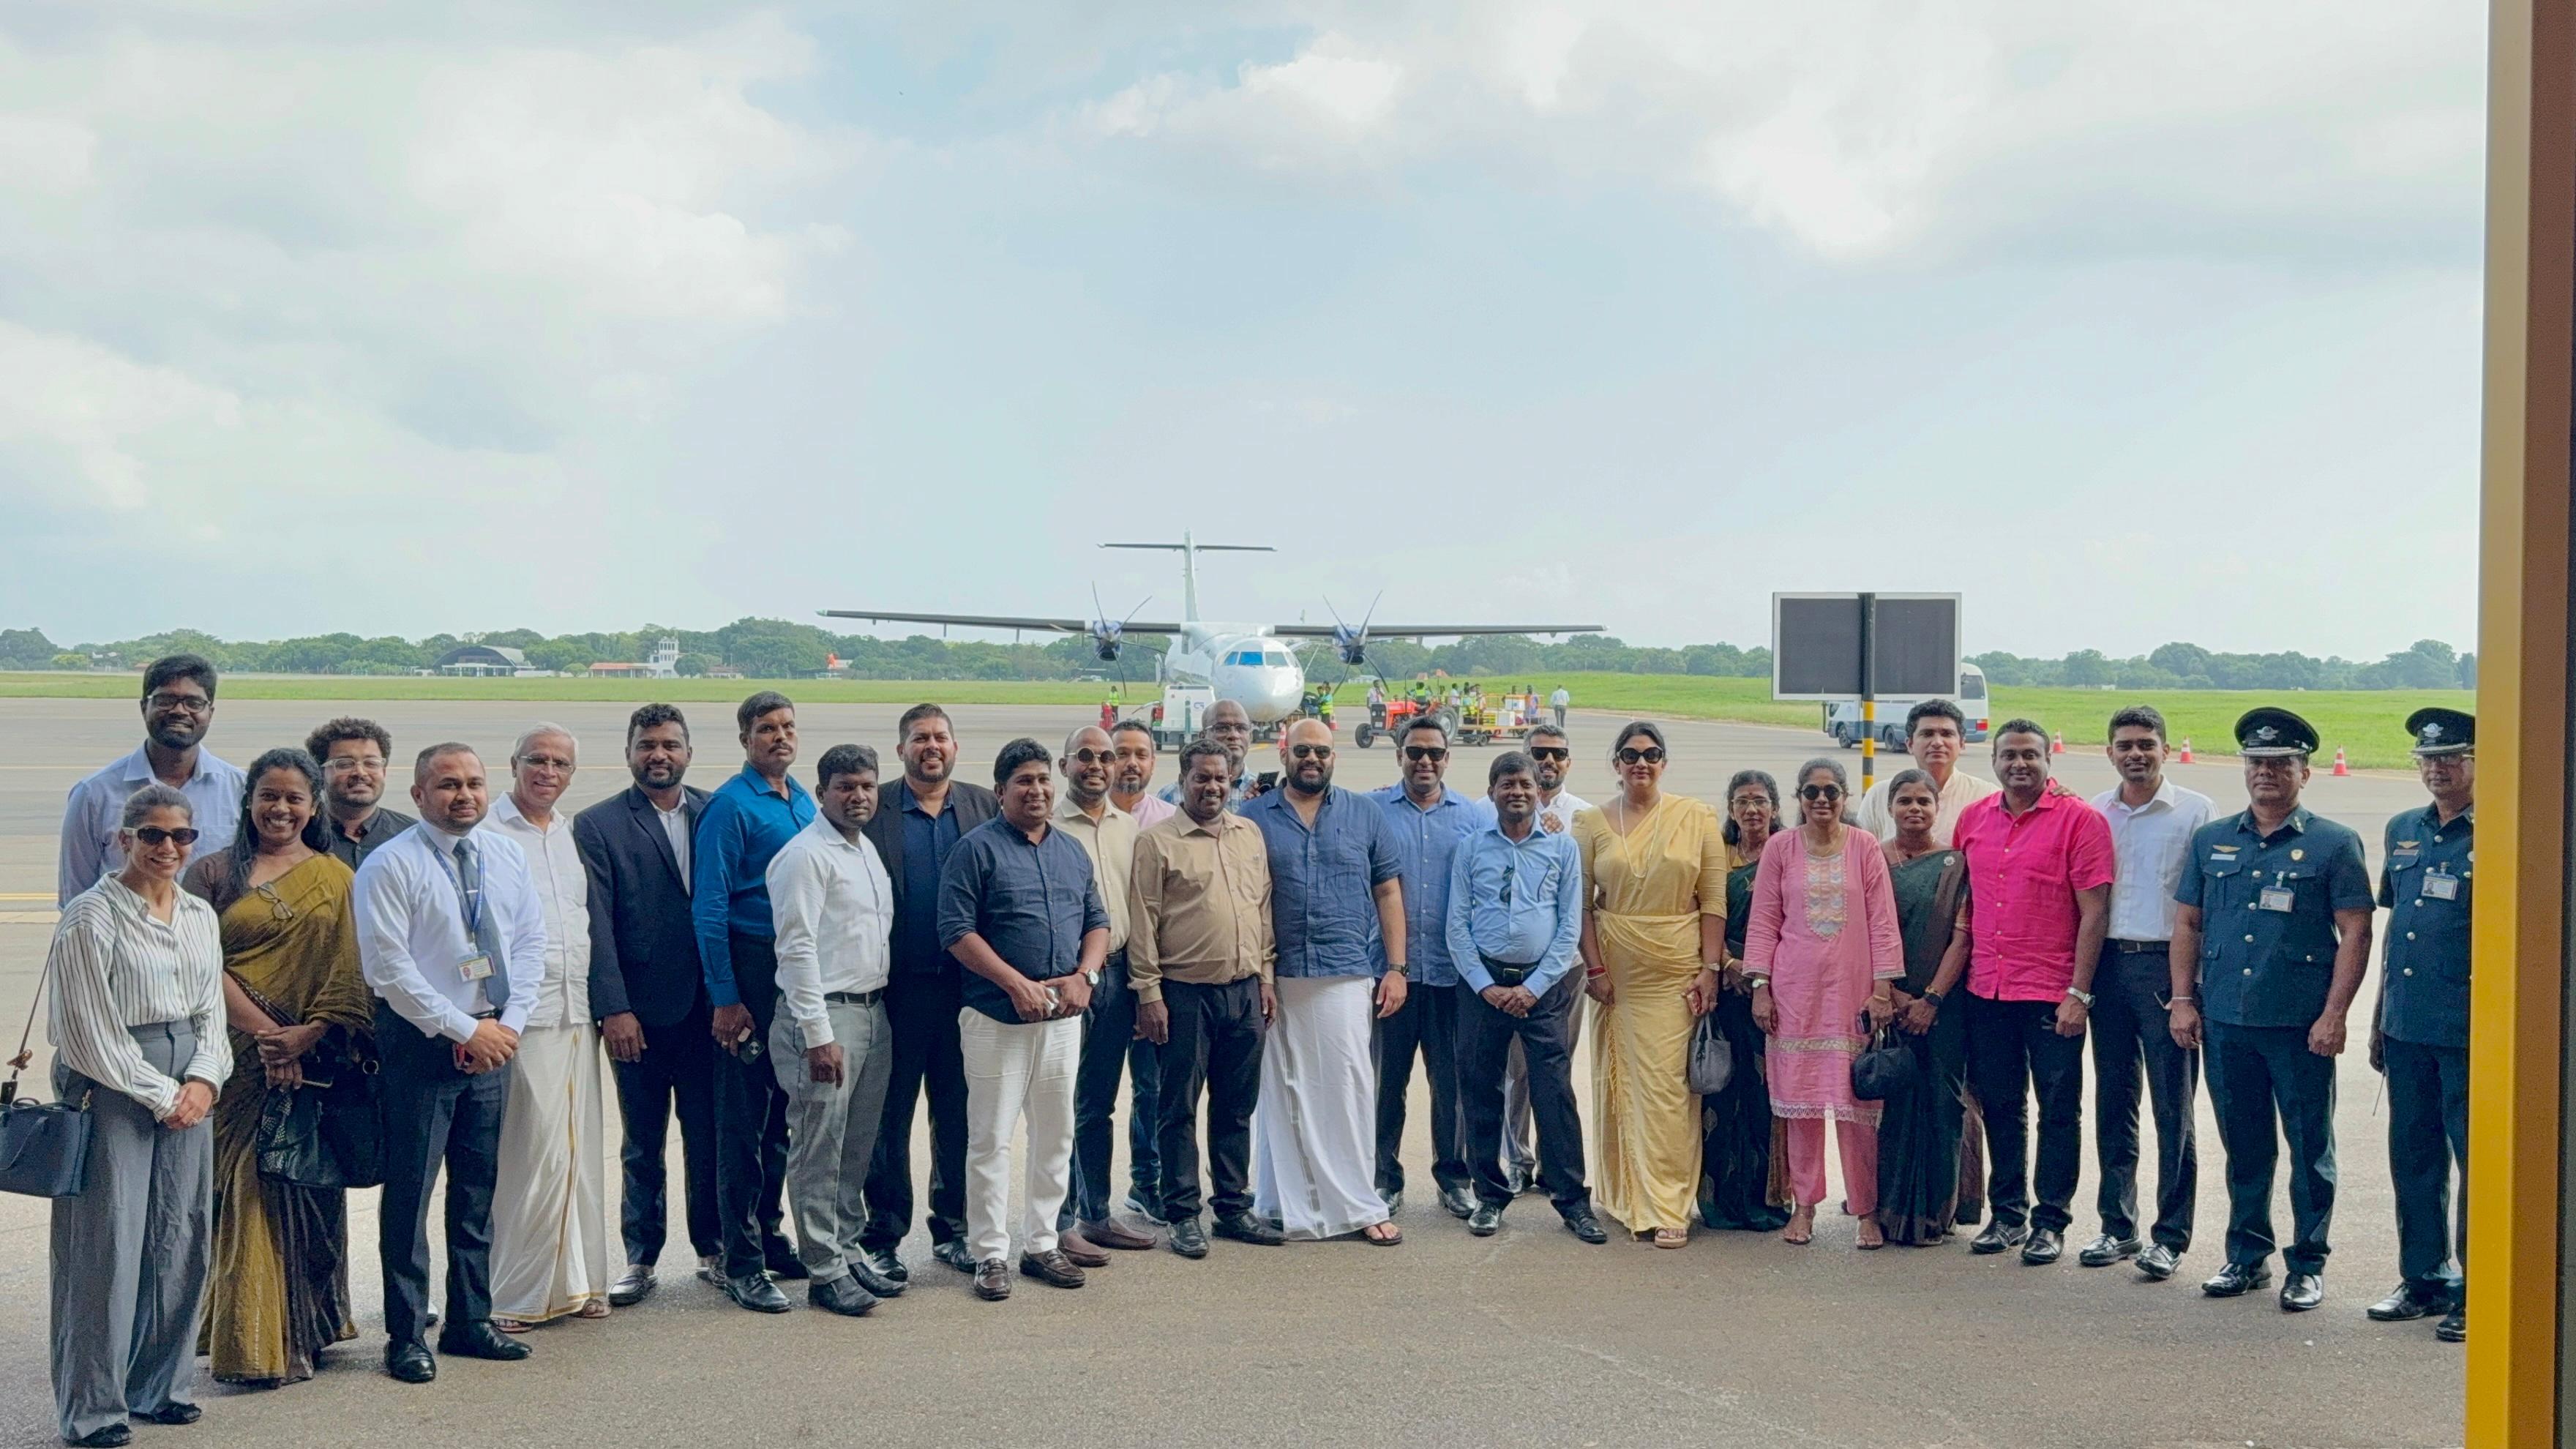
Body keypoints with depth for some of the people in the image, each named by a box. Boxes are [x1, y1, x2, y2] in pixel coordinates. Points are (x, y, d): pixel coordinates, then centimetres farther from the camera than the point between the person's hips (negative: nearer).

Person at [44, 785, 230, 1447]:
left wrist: (202, 1080, -3)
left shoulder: (200, 917, 12)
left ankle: (162, 1386, 19)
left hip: (188, 1089, 6)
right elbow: (92, 1028, -10)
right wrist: (159, 1095, -10)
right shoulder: (92, 916, -7)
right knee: (109, 1244, -5)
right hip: (113, 1088, -6)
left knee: (180, 1240, 7)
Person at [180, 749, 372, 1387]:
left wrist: (306, 1037, -13)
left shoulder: (336, 880, 8)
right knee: (245, 1190, -2)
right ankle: (253, 1341, 1)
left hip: (317, 1062, 1)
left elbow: (351, 974, 1)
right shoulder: (214, 873, 5)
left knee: (309, 1192, 6)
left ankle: (308, 1328, 18)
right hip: (240, 1060, -1)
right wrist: (263, 1033, -14)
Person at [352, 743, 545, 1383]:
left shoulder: (507, 858, 8)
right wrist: (465, 1030, -15)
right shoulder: (390, 867, -9)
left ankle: (470, 1321, 23)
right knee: (410, 1188, -2)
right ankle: (406, 1335, 7)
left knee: (479, 1187, 13)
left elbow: (531, 943, 9)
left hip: (493, 1039, 6)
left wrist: (509, 1024, -6)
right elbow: (388, 968, -14)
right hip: (419, 1042, -6)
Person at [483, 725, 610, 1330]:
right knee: (532, 1155, -7)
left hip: (577, 1016, 6)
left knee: (579, 1153, 9)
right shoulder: (485, 835, -5)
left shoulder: (575, 836, 15)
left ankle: (572, 1281, 18)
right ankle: (511, 1296, 3)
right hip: (521, 1021, -6)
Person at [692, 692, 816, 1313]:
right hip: (751, 970, -7)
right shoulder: (730, 806, -9)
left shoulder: (803, 802, 13)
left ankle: (768, 1235, 26)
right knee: (744, 1118, -2)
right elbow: (709, 908, -12)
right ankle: (742, 1264, 2)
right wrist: (725, 998, -15)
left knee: (781, 1113, 15)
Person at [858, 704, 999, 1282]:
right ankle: (882, 1236, 13)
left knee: (958, 1114, 11)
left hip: (964, 985, 3)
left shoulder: (985, 806, 8)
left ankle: (953, 1229, 22)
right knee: (889, 1116, 5)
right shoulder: (873, 810, 0)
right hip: (897, 989, -2)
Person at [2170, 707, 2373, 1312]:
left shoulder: (2333, 844, -1)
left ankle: (2308, 1265, 14)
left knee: (2310, 1147, 4)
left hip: (2300, 1027, -3)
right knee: (2243, 1146, 12)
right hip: (2225, 1023, 4)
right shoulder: (2211, 841, 10)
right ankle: (2247, 1255, 24)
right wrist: (2183, 1000, 5)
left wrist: (2334, 1014, -11)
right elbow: (2187, 924, 14)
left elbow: (2355, 933, -4)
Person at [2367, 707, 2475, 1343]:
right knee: (2413, 1156, 13)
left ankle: (2476, 1292, 10)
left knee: (2477, 1161, 2)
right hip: (2408, 1029, 6)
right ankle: (2423, 1279, 25)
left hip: (2471, 1033, -6)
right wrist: (2380, 1017, 18)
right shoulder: (2403, 830, 12)